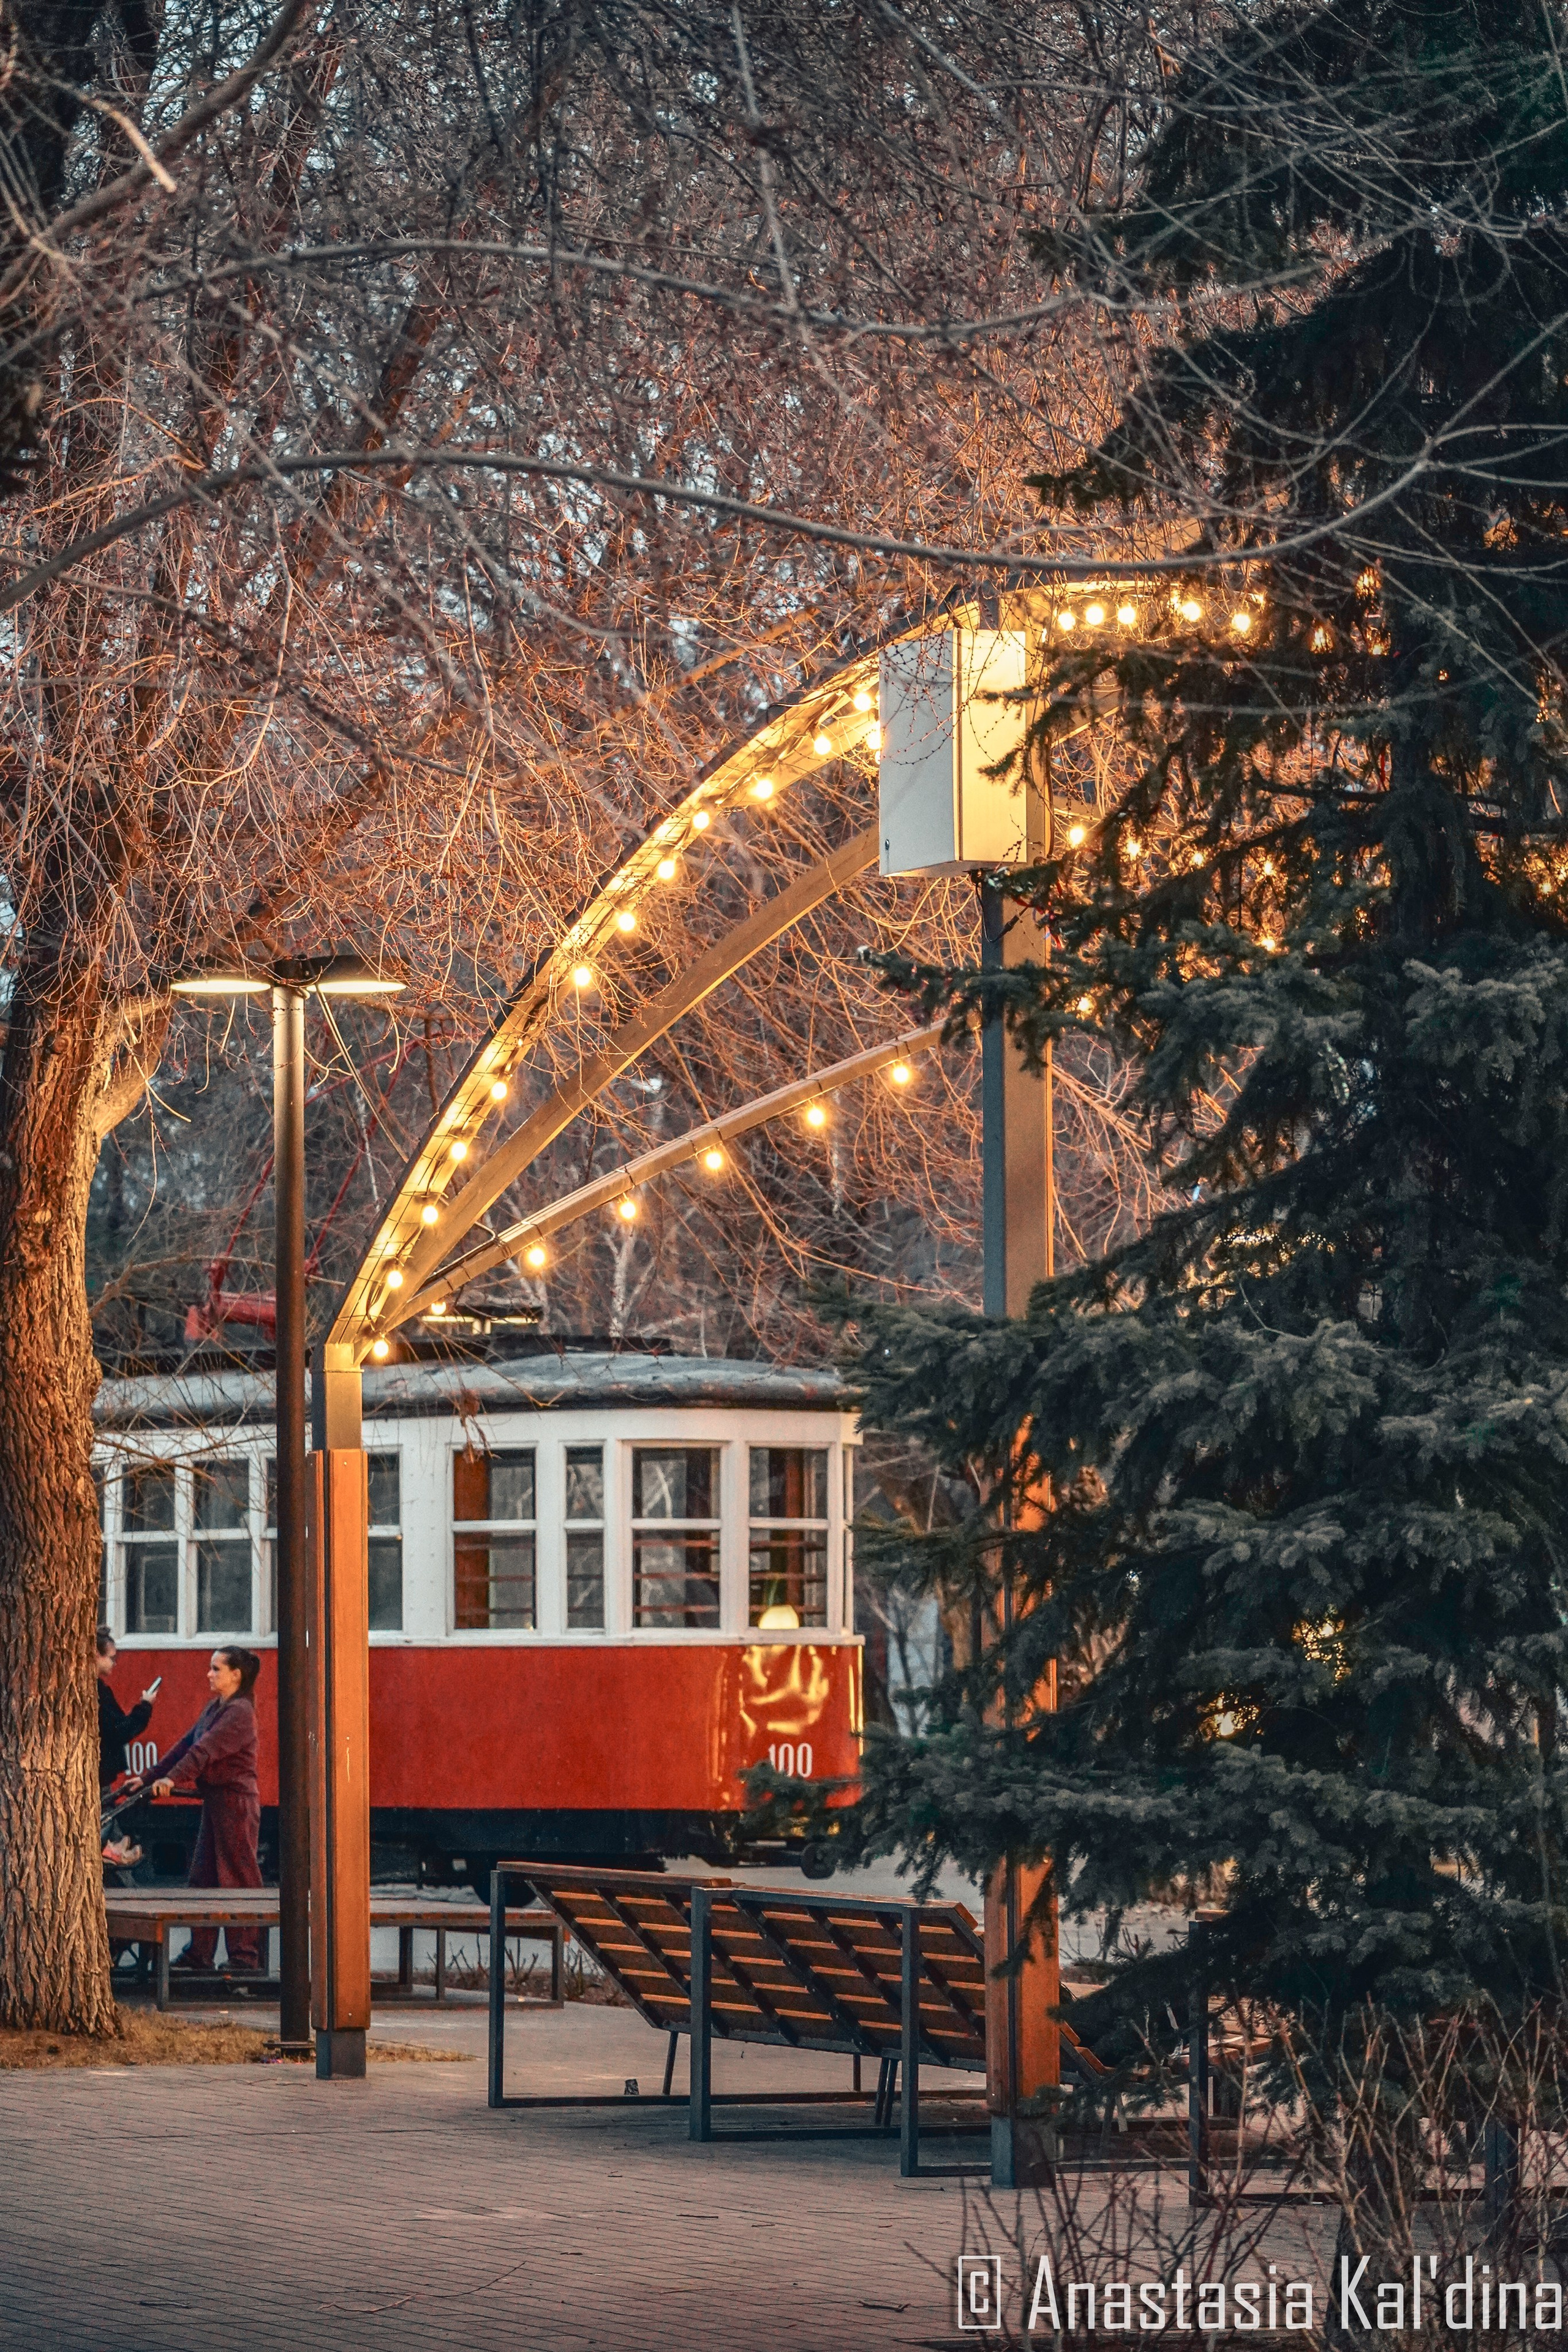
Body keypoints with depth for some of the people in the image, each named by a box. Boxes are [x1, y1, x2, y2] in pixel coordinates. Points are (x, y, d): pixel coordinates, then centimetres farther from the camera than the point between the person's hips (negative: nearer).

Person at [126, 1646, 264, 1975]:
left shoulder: (239, 1713, -14)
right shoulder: (214, 1708, 15)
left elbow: (205, 1750, -25)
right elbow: (186, 1745, 16)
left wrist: (173, 1778, -34)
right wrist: (149, 1777, 11)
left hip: (236, 1801, -10)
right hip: (214, 1800, 10)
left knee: (239, 1878, -4)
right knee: (203, 1877, 9)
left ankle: (245, 1957, 1)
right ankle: (199, 1953, 14)